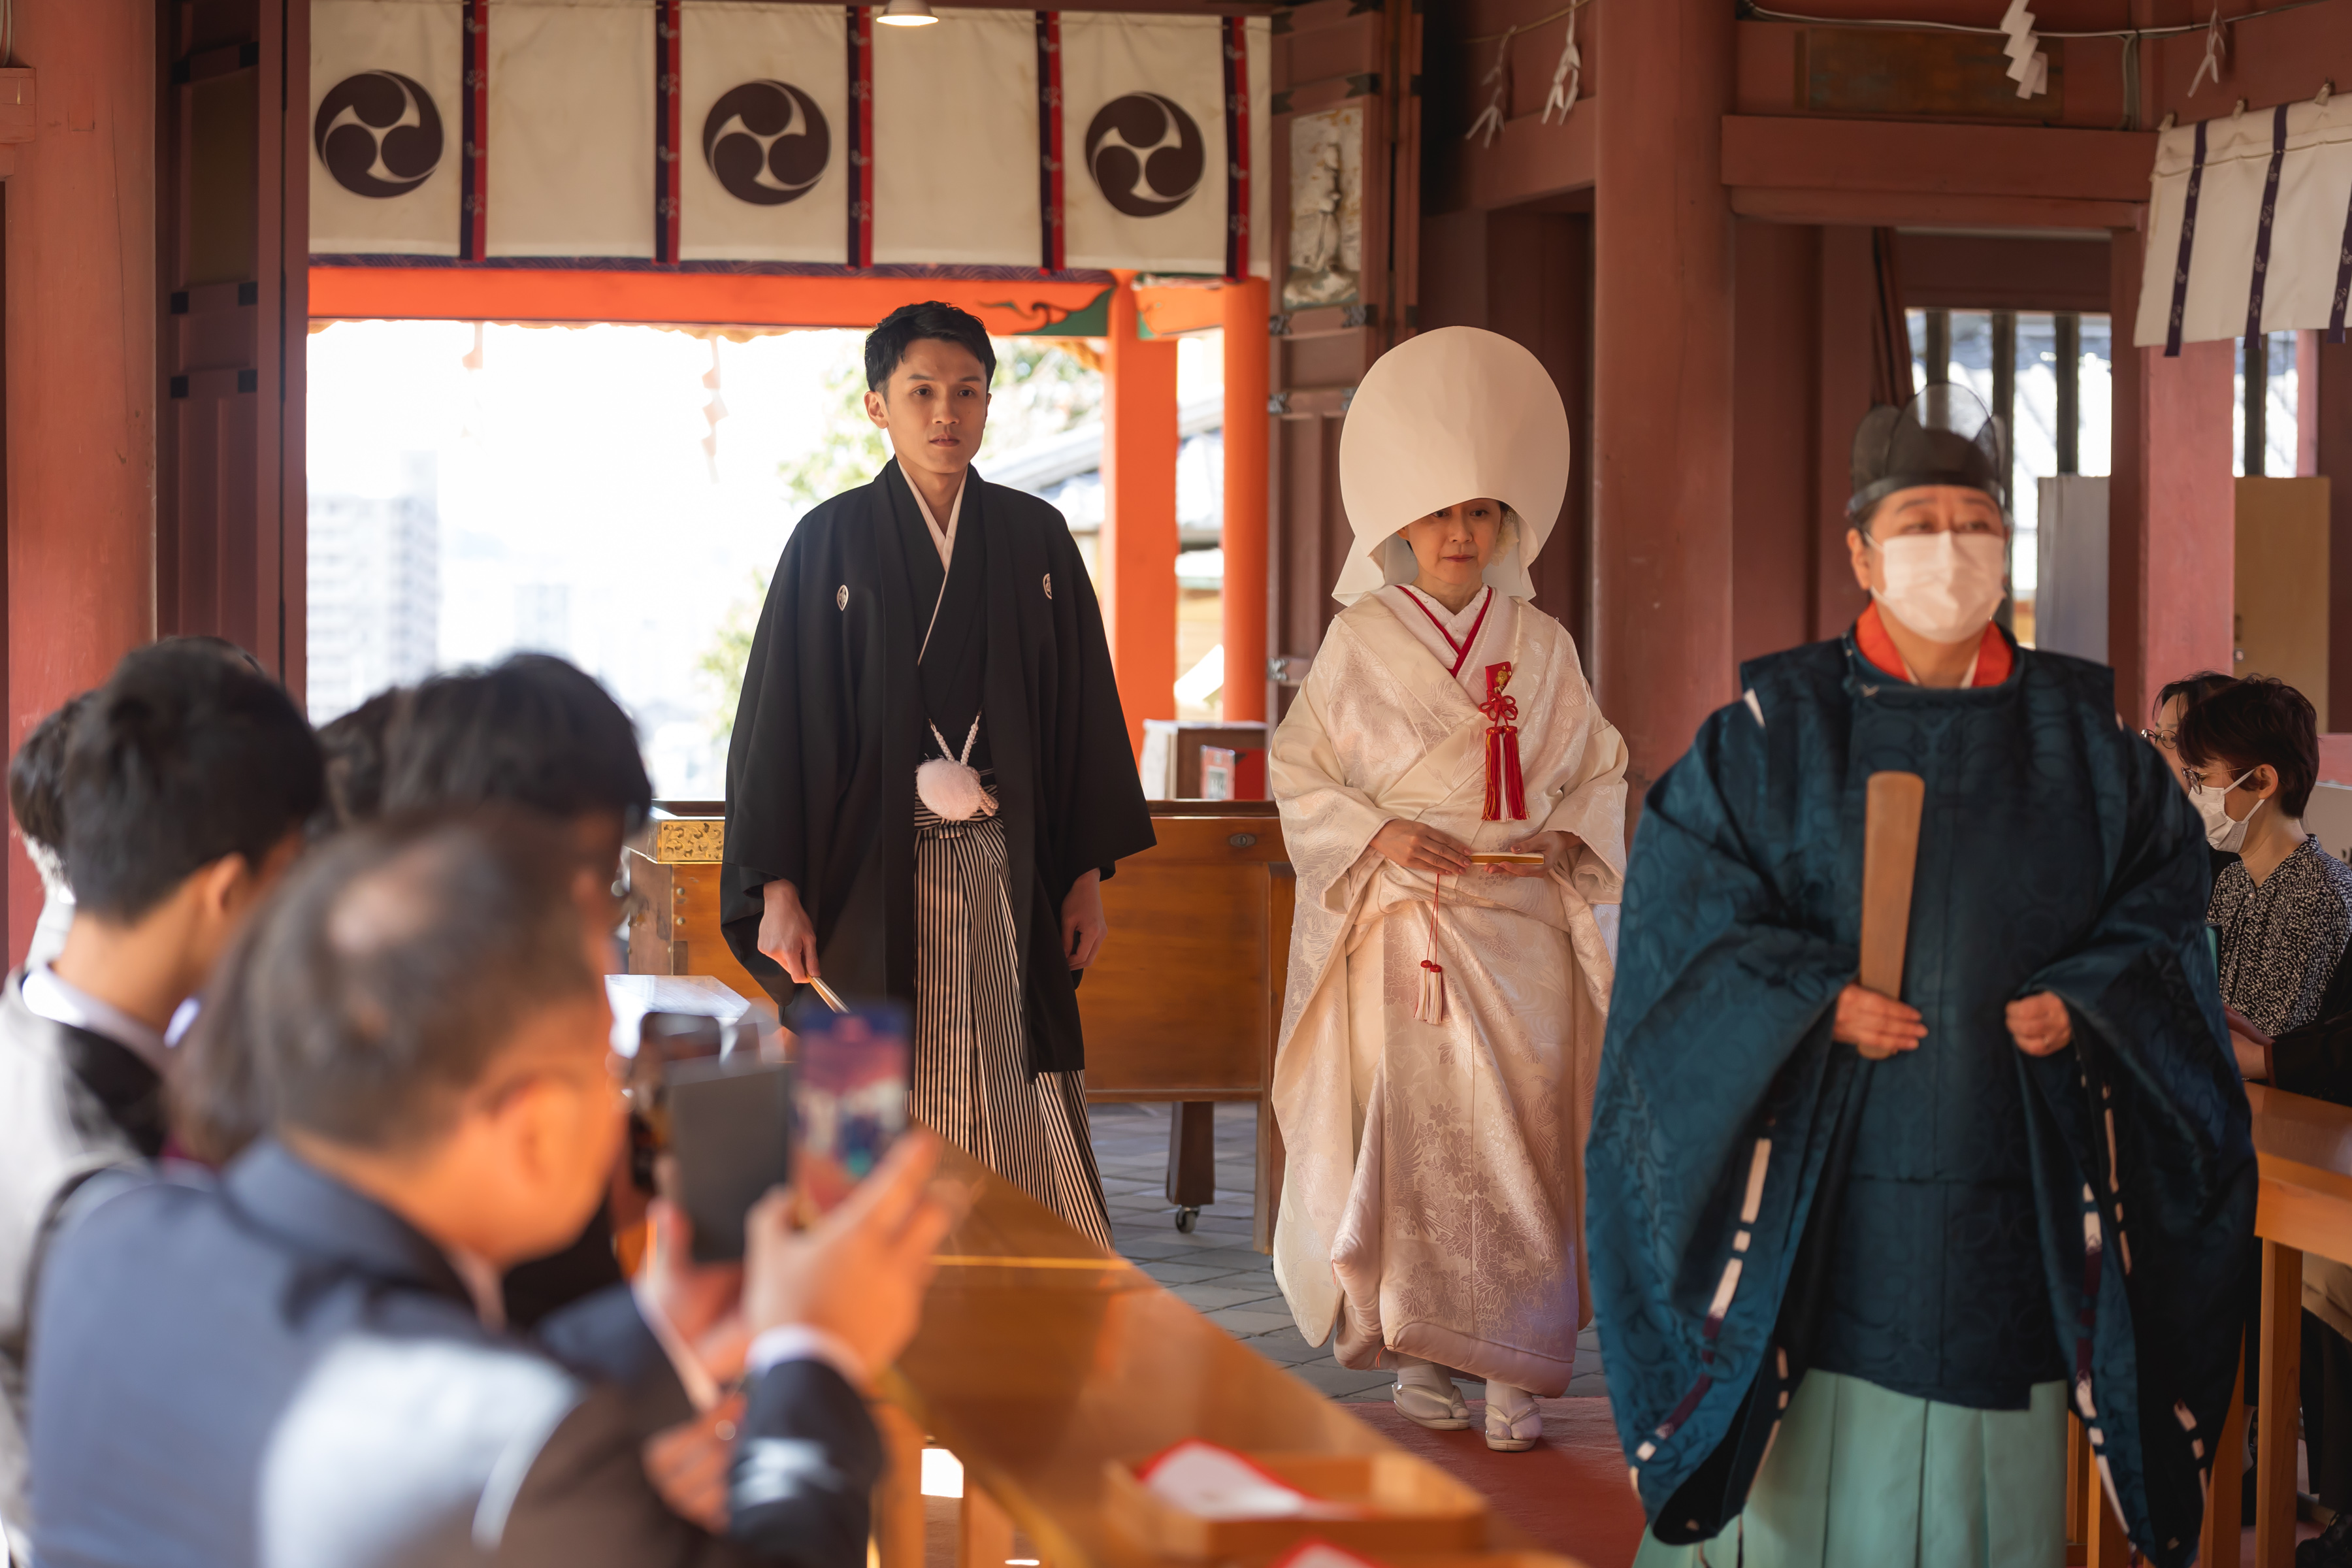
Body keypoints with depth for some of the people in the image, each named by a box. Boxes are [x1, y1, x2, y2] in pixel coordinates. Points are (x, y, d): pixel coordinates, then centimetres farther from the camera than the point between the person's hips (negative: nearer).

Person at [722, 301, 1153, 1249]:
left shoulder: (1037, 540, 7)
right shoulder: (832, 542, 0)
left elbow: (1083, 709, 11)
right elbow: (778, 718, -2)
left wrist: (1088, 872, 7)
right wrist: (780, 890, -8)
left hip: (1005, 875, 2)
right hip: (874, 875, -2)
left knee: (1022, 1117, -1)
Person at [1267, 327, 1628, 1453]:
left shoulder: (1540, 647, 8)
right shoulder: (1359, 643, 3)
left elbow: (1599, 773, 13)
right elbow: (1301, 778, 4)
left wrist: (1565, 843, -6)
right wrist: (1382, 839, -11)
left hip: (1523, 933, 2)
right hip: (1400, 929, -1)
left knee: (1519, 1139, -4)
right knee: (1408, 1138, -5)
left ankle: (1516, 1373, 0)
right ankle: (1418, 1357, 8)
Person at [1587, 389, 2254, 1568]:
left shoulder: (2081, 740, 8)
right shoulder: (1775, 731, 0)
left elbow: (2161, 894, 9)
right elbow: (1685, 897, -3)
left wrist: (2083, 1002, -9)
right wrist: (1817, 1005, -16)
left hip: (2009, 1186, 2)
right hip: (1826, 1179, -2)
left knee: (1990, 1474, 6)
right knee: (1817, 1464, 0)